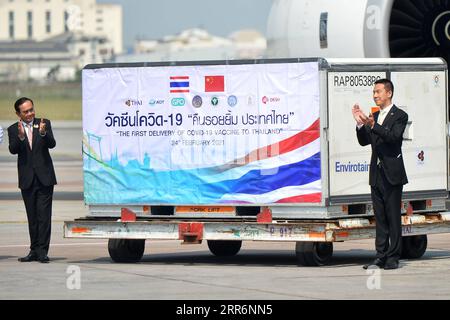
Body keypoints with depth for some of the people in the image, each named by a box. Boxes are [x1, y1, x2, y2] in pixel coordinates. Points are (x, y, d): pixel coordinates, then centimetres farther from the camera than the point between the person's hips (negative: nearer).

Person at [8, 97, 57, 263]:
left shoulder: (44, 124, 2)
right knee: (32, 217, 8)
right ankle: (34, 251, 13)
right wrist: (20, 136, -31)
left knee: (44, 215, -7)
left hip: (44, 177, -2)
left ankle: (42, 251, -9)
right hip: (27, 180, 2)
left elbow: (51, 144, -12)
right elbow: (13, 150, -12)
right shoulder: (13, 129, 3)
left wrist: (43, 133, -32)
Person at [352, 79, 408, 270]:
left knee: (393, 217, -3)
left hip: (392, 175, -6)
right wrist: (360, 124, -6)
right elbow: (364, 141, 11)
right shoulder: (374, 116, 16)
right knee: (380, 218, 7)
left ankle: (393, 258, -1)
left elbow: (394, 136, -20)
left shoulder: (399, 116, -4)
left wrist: (372, 125, -30)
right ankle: (381, 257, 9)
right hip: (376, 174, 6)